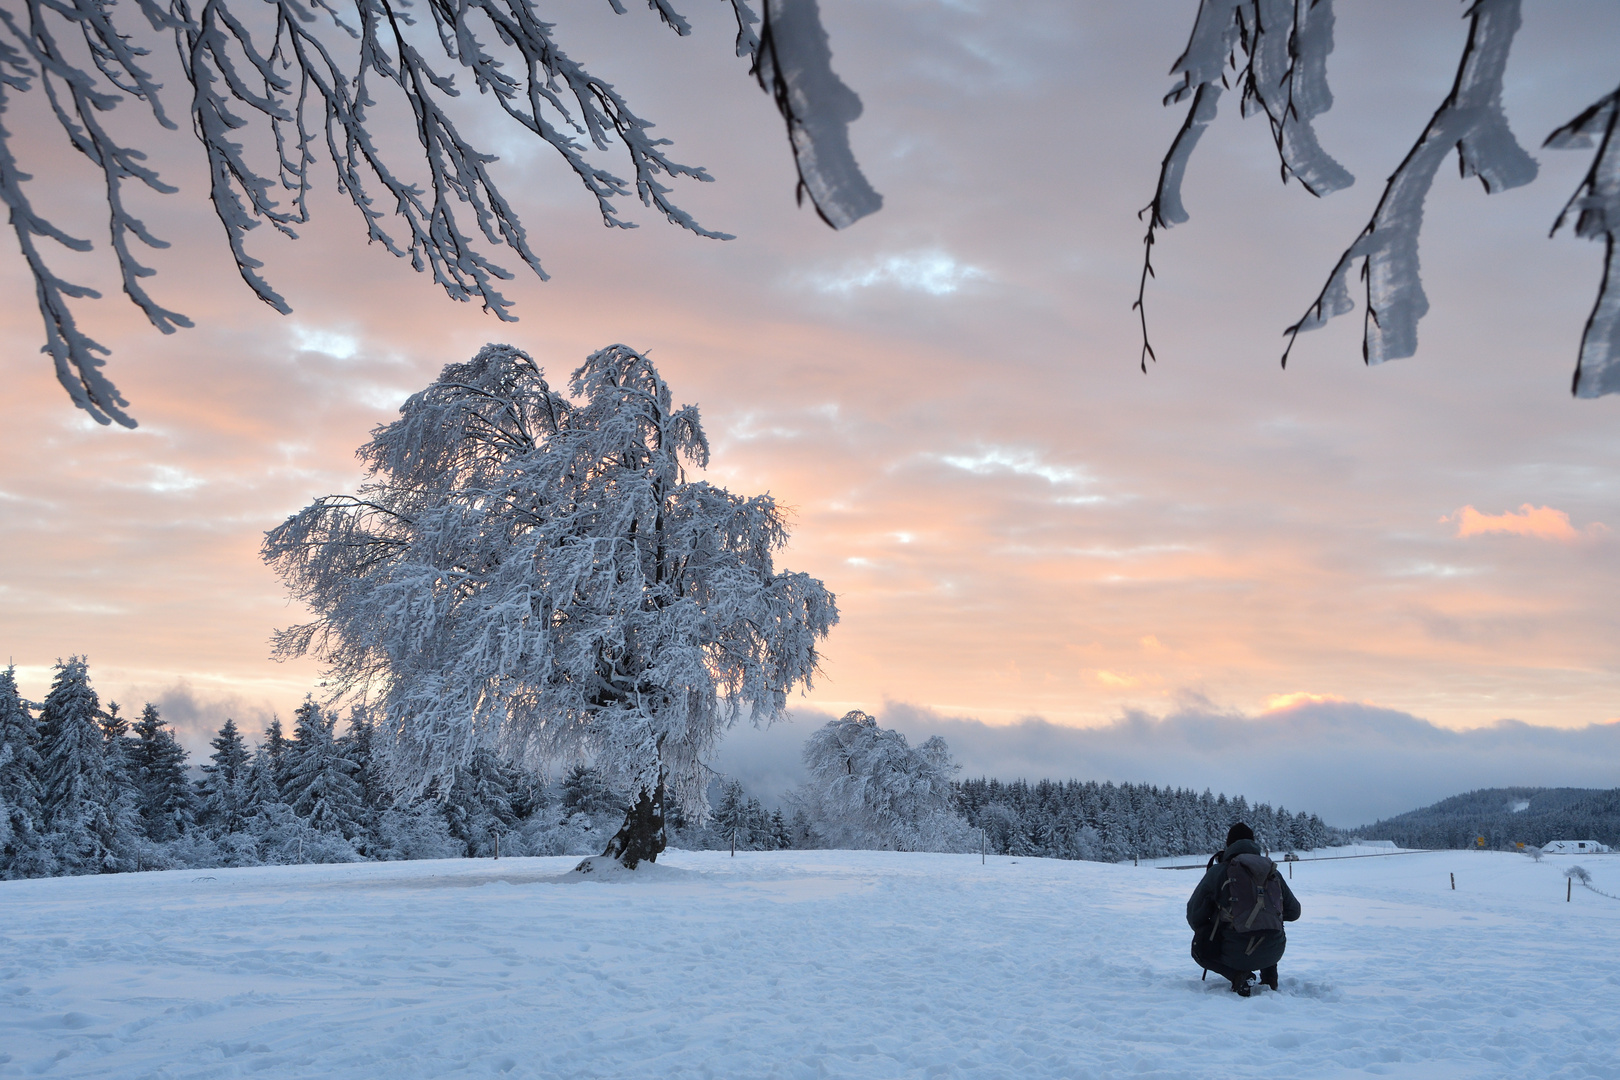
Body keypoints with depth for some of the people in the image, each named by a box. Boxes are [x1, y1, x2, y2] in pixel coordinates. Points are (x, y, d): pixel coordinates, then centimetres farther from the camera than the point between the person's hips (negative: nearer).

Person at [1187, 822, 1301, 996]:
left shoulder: (1218, 872, -1)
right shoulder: (1273, 873, 11)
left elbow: (1195, 916, 2)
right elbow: (1293, 911, 21)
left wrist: (1204, 932, 25)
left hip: (1236, 953, -5)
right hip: (1274, 952, 5)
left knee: (1199, 946, 23)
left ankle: (1238, 975, -2)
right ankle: (1269, 974, 17)